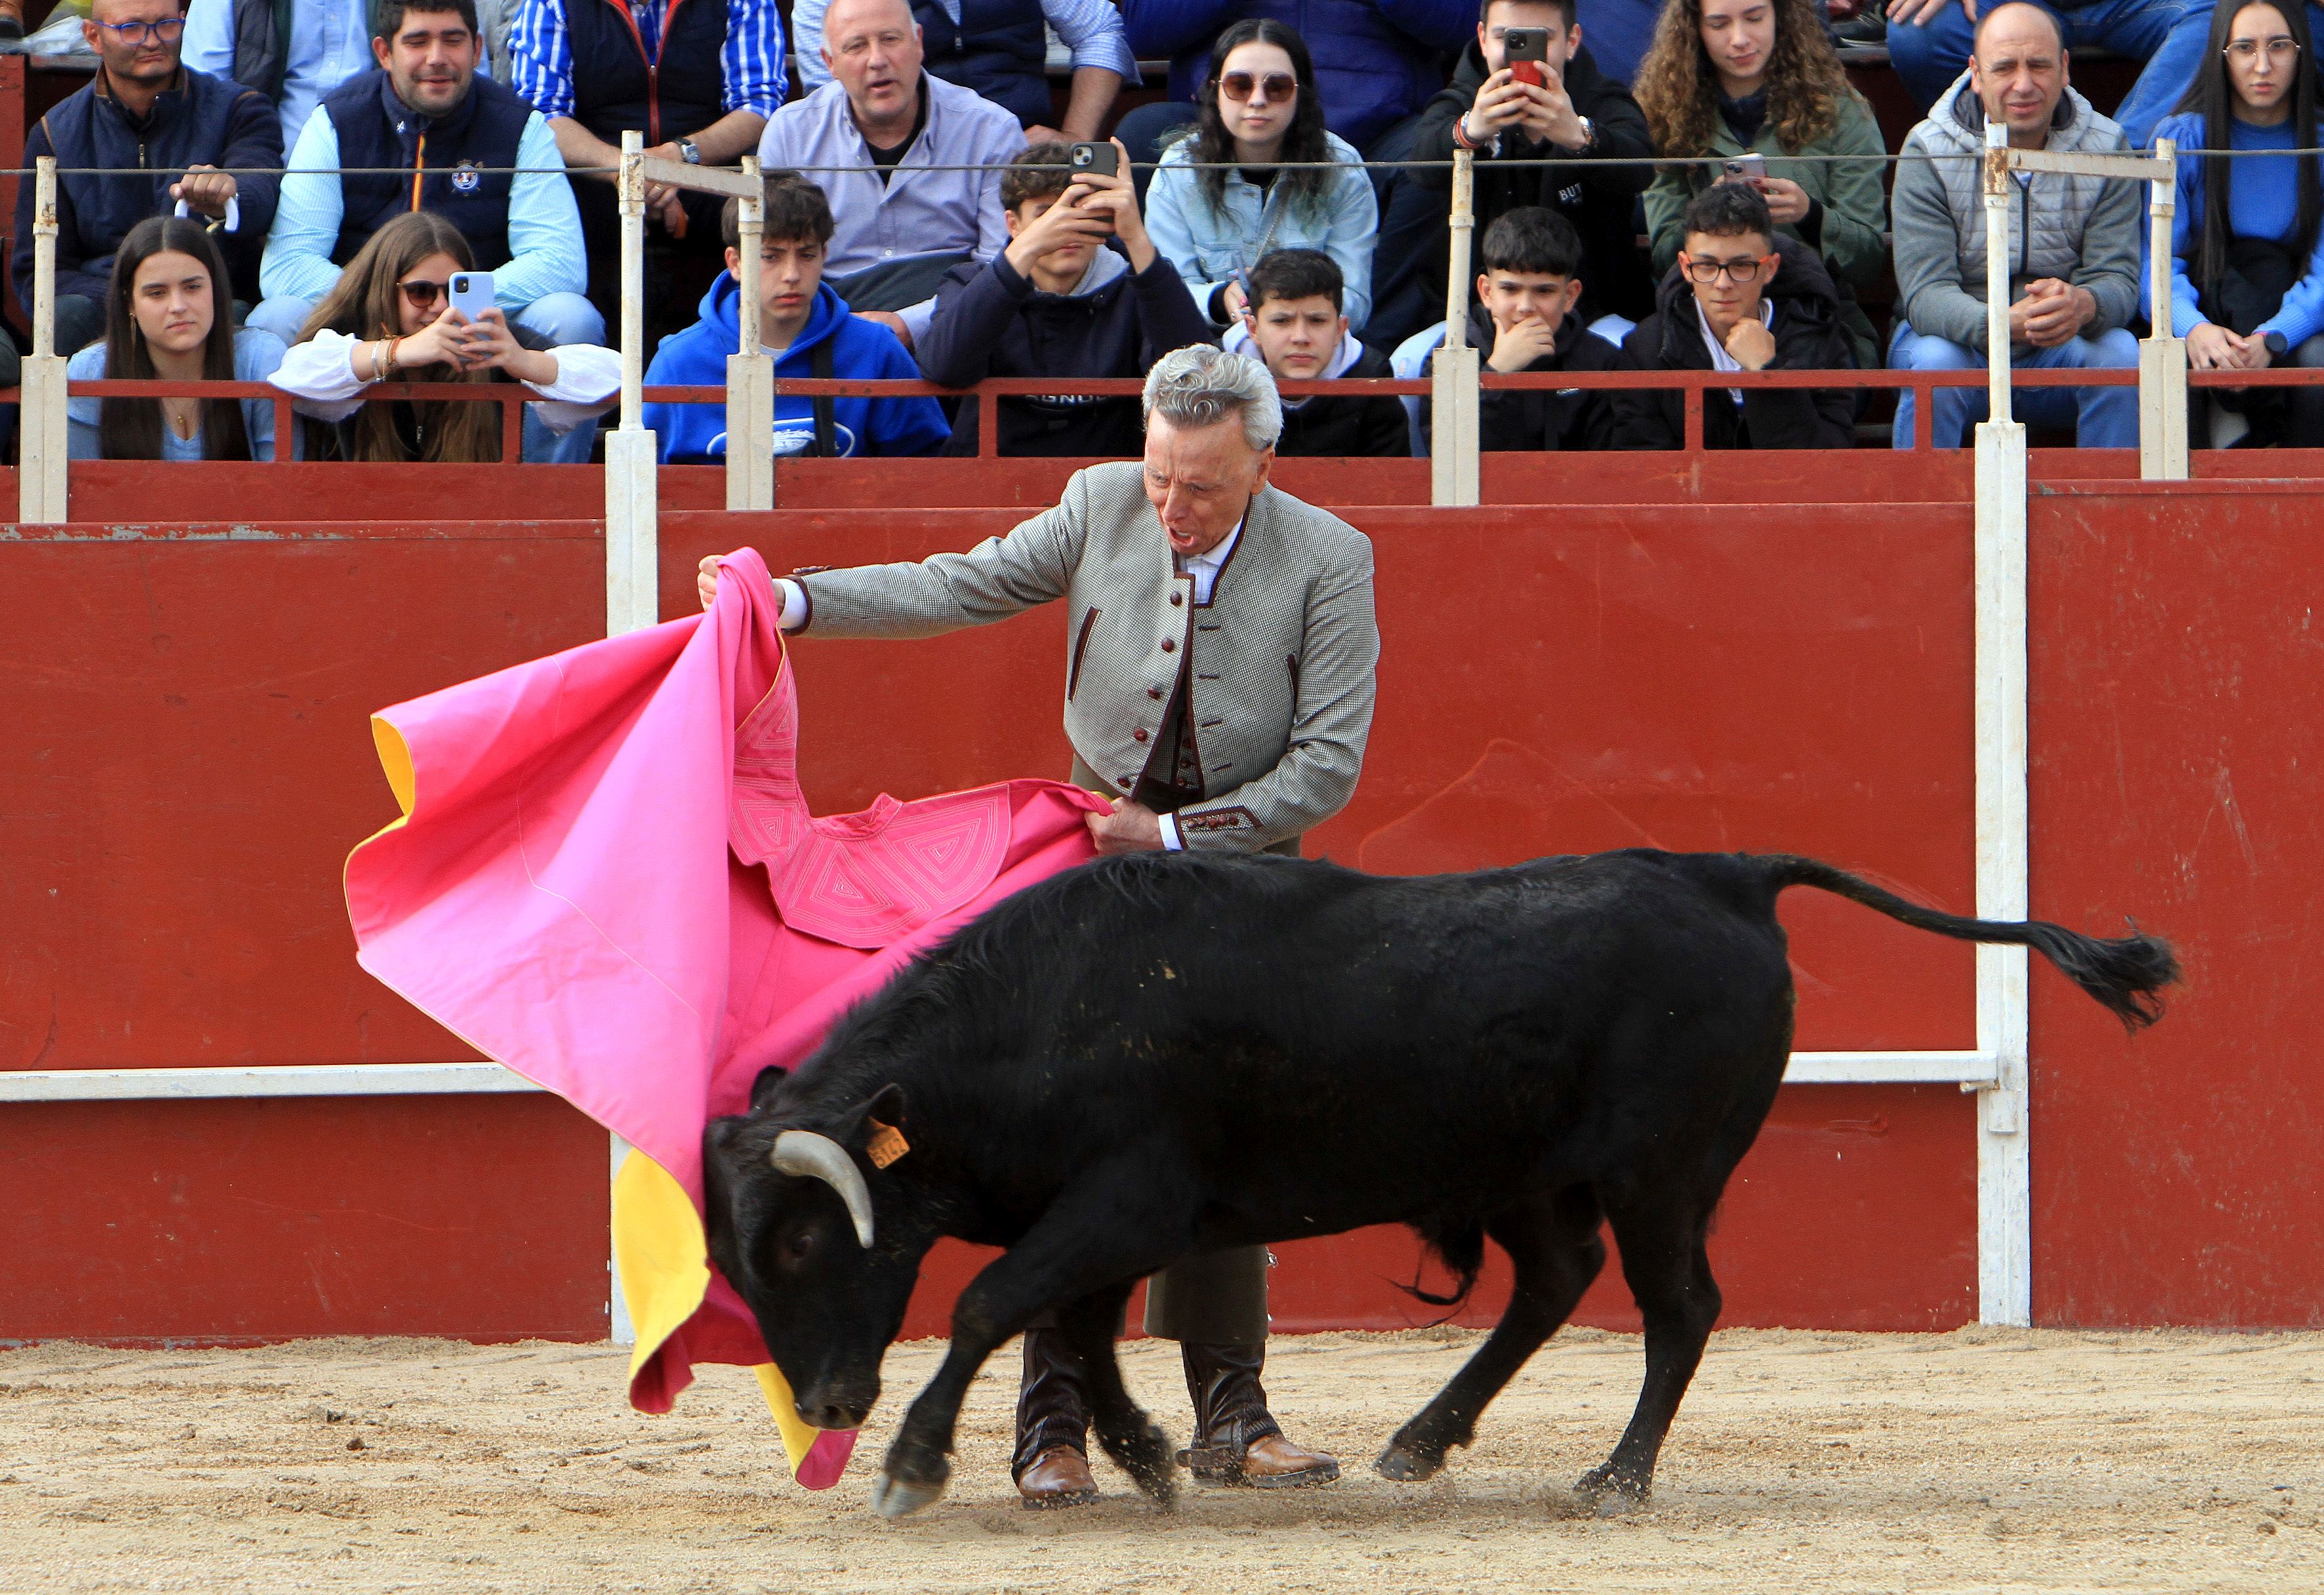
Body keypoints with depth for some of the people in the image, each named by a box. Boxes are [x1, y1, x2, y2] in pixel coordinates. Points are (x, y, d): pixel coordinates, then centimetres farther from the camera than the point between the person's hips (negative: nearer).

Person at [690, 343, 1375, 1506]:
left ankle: (1231, 1421, 13)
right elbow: (961, 587, 1)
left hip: (1244, 860, -1)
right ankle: (1054, 1430, -5)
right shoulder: (1103, 506, -7)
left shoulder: (1328, 560, -13)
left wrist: (1173, 833, -17)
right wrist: (790, 603, -8)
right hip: (1099, 850, 1)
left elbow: (1328, 766, -13)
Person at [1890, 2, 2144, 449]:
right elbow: (1925, 293, -20)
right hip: (1959, 338, -2)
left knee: (2119, 353, -28)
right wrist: (2005, 324, -42)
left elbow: (2118, 279, -11)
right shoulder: (1929, 151, -11)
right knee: (1934, 362, -33)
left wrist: (2084, 306, -38)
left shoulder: (2105, 148, -4)